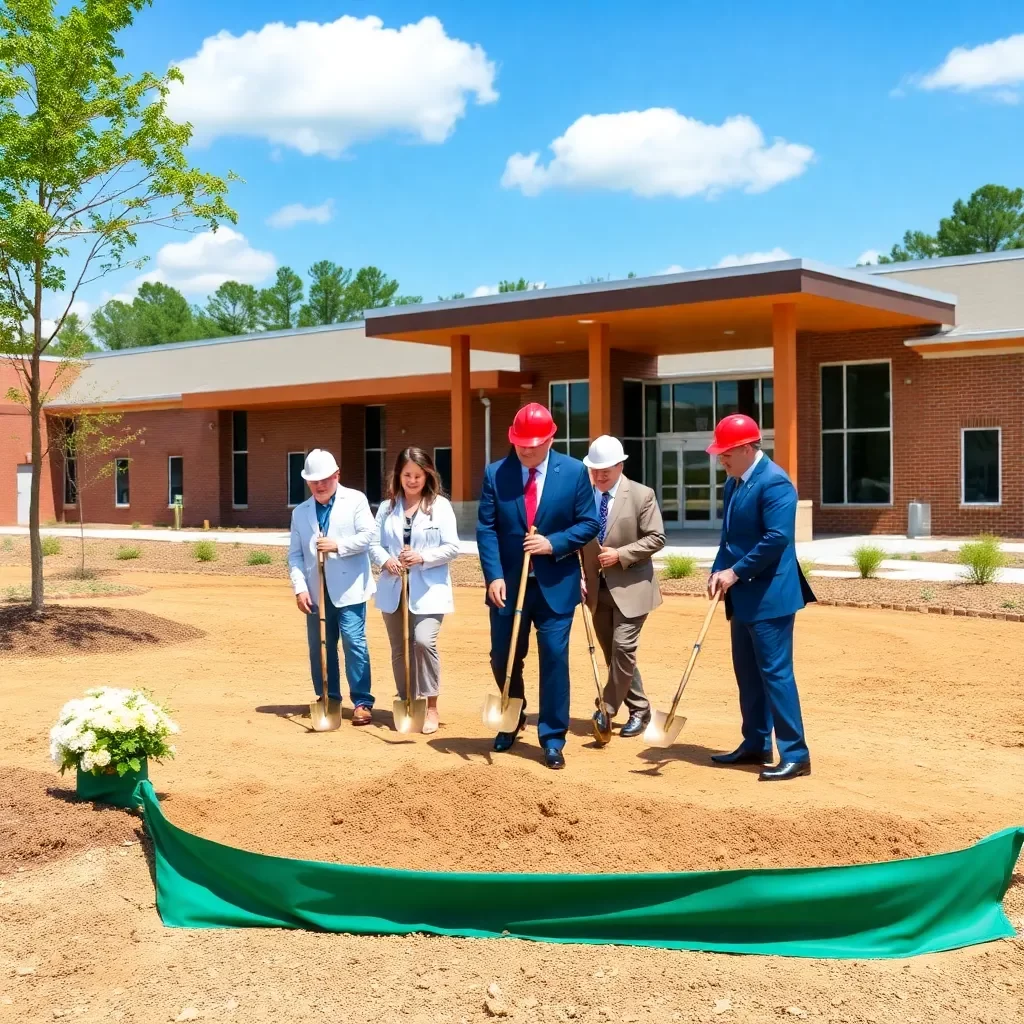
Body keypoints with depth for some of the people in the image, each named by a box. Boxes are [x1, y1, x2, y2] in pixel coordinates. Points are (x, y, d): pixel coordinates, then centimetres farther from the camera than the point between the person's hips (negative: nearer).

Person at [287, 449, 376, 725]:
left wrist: (338, 545, -21)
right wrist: (300, 588, -4)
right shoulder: (300, 511, 12)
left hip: (348, 587, -4)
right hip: (315, 590, 4)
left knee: (354, 641, -8)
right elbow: (295, 555, 7)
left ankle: (362, 702, -2)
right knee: (319, 646, 8)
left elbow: (367, 535, -8)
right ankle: (328, 699, 20)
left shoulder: (355, 500, 3)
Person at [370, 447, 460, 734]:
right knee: (399, 649, 10)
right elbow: (375, 543, 7)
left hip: (428, 590, -4)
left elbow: (452, 547, -6)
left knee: (423, 642, -20)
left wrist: (422, 557, -20)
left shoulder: (440, 505, -2)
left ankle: (431, 707, -6)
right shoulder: (387, 507, 9)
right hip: (394, 589, 4)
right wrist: (385, 560, -14)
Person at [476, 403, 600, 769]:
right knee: (503, 658, 10)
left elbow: (589, 523, -2)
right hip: (508, 583, 2)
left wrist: (553, 543, -17)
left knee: (554, 659, -1)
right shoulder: (495, 473, -2)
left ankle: (552, 739, 11)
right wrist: (494, 576, -14)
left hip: (555, 585, -1)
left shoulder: (574, 471, -4)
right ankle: (512, 721, 37)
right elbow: (486, 528, -4)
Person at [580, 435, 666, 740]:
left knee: (623, 648, -13)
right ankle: (639, 709, 23)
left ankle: (607, 709, 0)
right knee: (612, 653, 10)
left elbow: (656, 538, -9)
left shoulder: (642, 495, -8)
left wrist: (620, 554, -18)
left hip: (630, 586, -4)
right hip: (597, 588, 4)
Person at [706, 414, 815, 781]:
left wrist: (736, 572, -18)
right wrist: (719, 571, 0)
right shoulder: (734, 483, 13)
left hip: (769, 595, -10)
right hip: (743, 595, 10)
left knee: (775, 672, -8)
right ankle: (756, 745, 24)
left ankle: (795, 754, -1)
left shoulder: (774, 482, -17)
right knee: (748, 672, 14)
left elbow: (777, 537, -24)